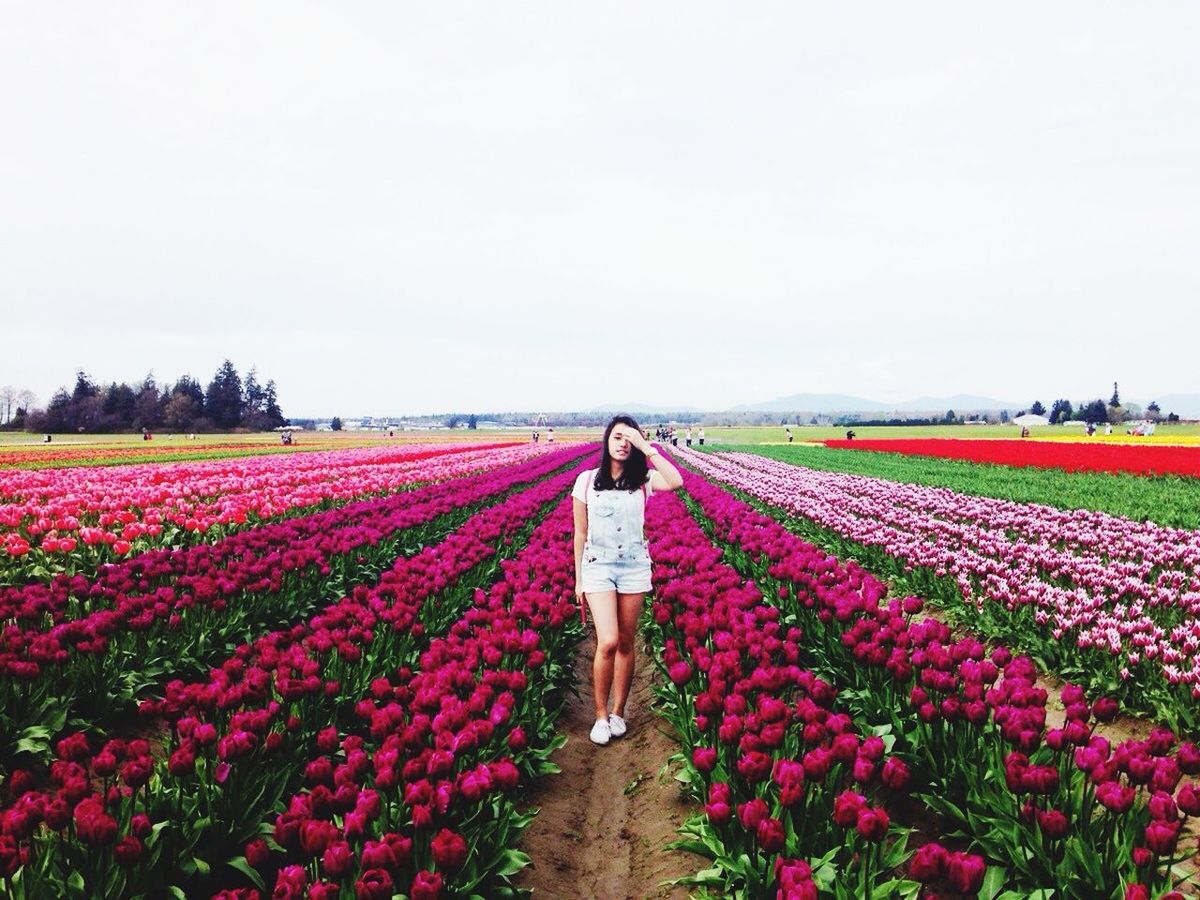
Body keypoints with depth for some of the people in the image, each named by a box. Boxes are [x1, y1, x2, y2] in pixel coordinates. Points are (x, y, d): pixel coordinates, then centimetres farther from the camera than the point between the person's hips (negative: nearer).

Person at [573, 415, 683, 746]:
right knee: (607, 643, -13)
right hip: (598, 566, -1)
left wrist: (646, 447, -20)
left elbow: (676, 482, -23)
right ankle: (601, 715, 5)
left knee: (626, 644, 7)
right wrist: (578, 580, 3)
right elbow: (580, 534, 3)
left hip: (635, 566, 1)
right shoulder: (587, 481, -1)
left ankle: (618, 713, 22)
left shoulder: (642, 480, 0)